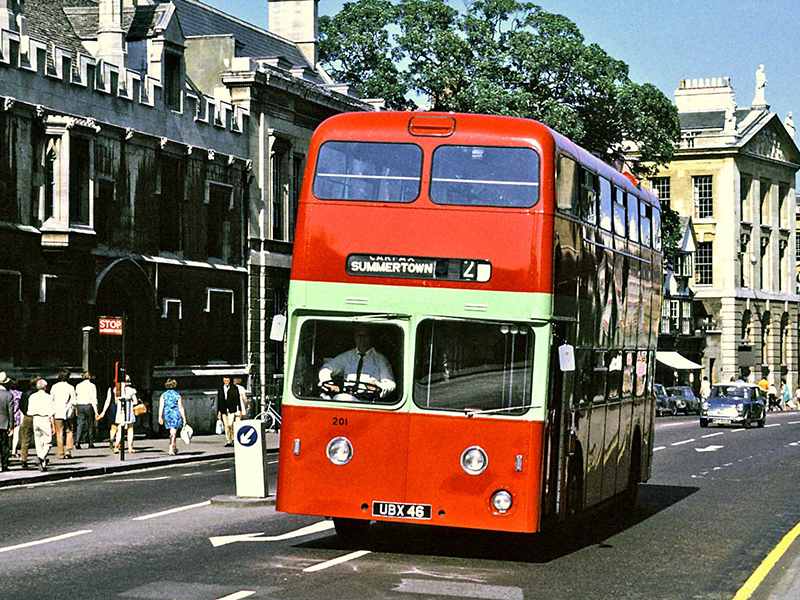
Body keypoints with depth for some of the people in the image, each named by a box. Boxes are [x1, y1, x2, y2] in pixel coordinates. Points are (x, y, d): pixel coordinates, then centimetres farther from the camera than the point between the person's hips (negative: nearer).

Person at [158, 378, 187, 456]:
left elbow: (161, 407, -5)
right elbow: (181, 408, -3)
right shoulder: (178, 395, -1)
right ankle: (171, 450, -15)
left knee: (172, 433, 19)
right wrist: (184, 418, 1)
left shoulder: (163, 395, 3)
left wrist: (160, 417, -7)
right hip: (176, 415, -3)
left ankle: (175, 448, 31)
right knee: (173, 433, -4)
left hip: (167, 415, 3)